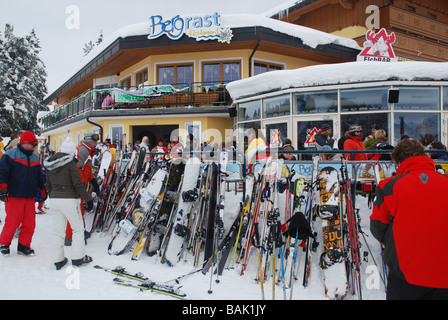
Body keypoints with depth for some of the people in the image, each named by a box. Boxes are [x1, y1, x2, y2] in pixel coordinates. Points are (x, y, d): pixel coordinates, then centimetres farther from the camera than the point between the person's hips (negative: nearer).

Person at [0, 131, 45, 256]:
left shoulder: (35, 158, 17)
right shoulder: (10, 155, -4)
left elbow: (39, 177, 26)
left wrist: (43, 189, 26)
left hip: (29, 197, 6)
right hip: (14, 196, -6)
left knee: (30, 223, 4)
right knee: (12, 222, -3)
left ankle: (23, 246, 20)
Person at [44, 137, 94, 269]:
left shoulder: (49, 164, 7)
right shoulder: (70, 162, -13)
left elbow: (48, 185, 14)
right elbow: (78, 183, -15)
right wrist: (88, 198, -8)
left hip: (54, 199, 6)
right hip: (69, 200, -6)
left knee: (58, 230, 12)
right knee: (78, 228, 9)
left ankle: (58, 260, 18)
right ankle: (77, 257, 11)